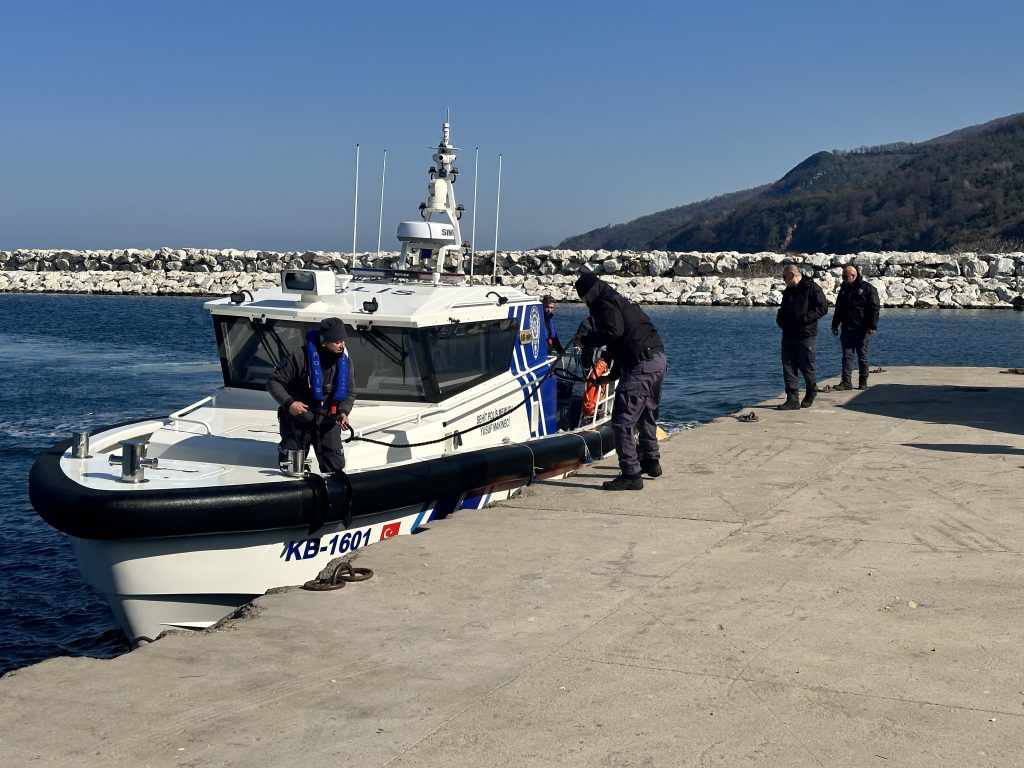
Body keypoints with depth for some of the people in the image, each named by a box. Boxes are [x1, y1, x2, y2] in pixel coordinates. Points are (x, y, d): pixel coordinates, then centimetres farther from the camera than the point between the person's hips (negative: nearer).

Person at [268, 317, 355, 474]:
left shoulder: (344, 361, -2)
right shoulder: (300, 356, -18)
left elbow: (350, 393, 10)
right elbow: (273, 382, -11)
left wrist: (343, 412, -11)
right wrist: (288, 403, -26)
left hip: (327, 422, 3)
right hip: (298, 421, -3)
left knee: (335, 467, -4)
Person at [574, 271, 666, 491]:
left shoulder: (604, 303, -6)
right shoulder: (618, 299, 24)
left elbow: (613, 332, -21)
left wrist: (585, 340, -8)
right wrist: (614, 371, 28)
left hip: (641, 364, -10)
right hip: (658, 359, 10)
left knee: (622, 421, -9)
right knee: (646, 414, 27)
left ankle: (631, 474, -12)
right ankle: (651, 462, 40)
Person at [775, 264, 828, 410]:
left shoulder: (812, 288, -7)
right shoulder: (788, 291, 16)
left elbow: (823, 308, -13)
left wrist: (804, 318, -20)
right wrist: (780, 319, 6)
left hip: (806, 335, -7)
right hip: (788, 335, 7)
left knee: (806, 367, 4)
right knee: (788, 367, -2)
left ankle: (811, 393, 28)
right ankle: (793, 400, -2)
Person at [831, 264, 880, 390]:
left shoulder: (868, 288, -5)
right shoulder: (843, 289, 14)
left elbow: (874, 308, -8)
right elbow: (838, 309, 20)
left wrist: (872, 326, -14)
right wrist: (835, 325, 16)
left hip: (862, 329, -5)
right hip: (847, 329, 5)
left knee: (862, 356, 3)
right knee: (847, 355, -1)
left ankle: (863, 382, 10)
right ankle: (846, 382, -2)